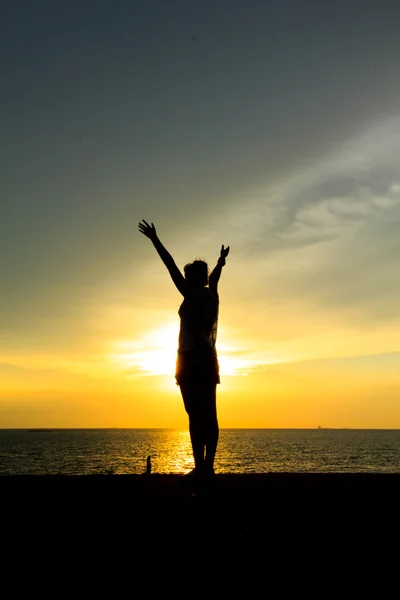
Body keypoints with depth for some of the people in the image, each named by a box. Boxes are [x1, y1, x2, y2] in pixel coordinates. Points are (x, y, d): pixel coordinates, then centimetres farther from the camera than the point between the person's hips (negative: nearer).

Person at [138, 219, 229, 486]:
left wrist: (155, 240, -2)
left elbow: (172, 267, -6)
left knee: (196, 415, -11)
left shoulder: (192, 295, -5)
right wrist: (221, 261, 53)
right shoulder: (212, 295, 13)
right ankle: (208, 467, 4)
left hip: (191, 360, -7)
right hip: (208, 360, 7)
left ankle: (200, 467, -13)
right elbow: (214, 277, 33)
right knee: (209, 415, 3)